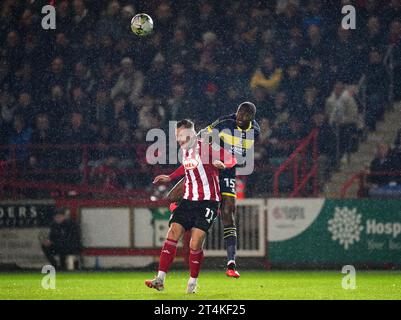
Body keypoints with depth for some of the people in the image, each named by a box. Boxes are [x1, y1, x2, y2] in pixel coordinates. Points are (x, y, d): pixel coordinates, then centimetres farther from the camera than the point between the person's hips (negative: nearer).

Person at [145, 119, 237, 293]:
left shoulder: (206, 148, -11)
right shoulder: (185, 150, 11)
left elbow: (232, 160, -11)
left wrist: (222, 164, -31)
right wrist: (170, 178, 33)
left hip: (207, 202, -6)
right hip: (188, 200, 6)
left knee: (195, 244, -10)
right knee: (172, 235, -6)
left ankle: (193, 283, 8)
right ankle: (160, 279, -7)